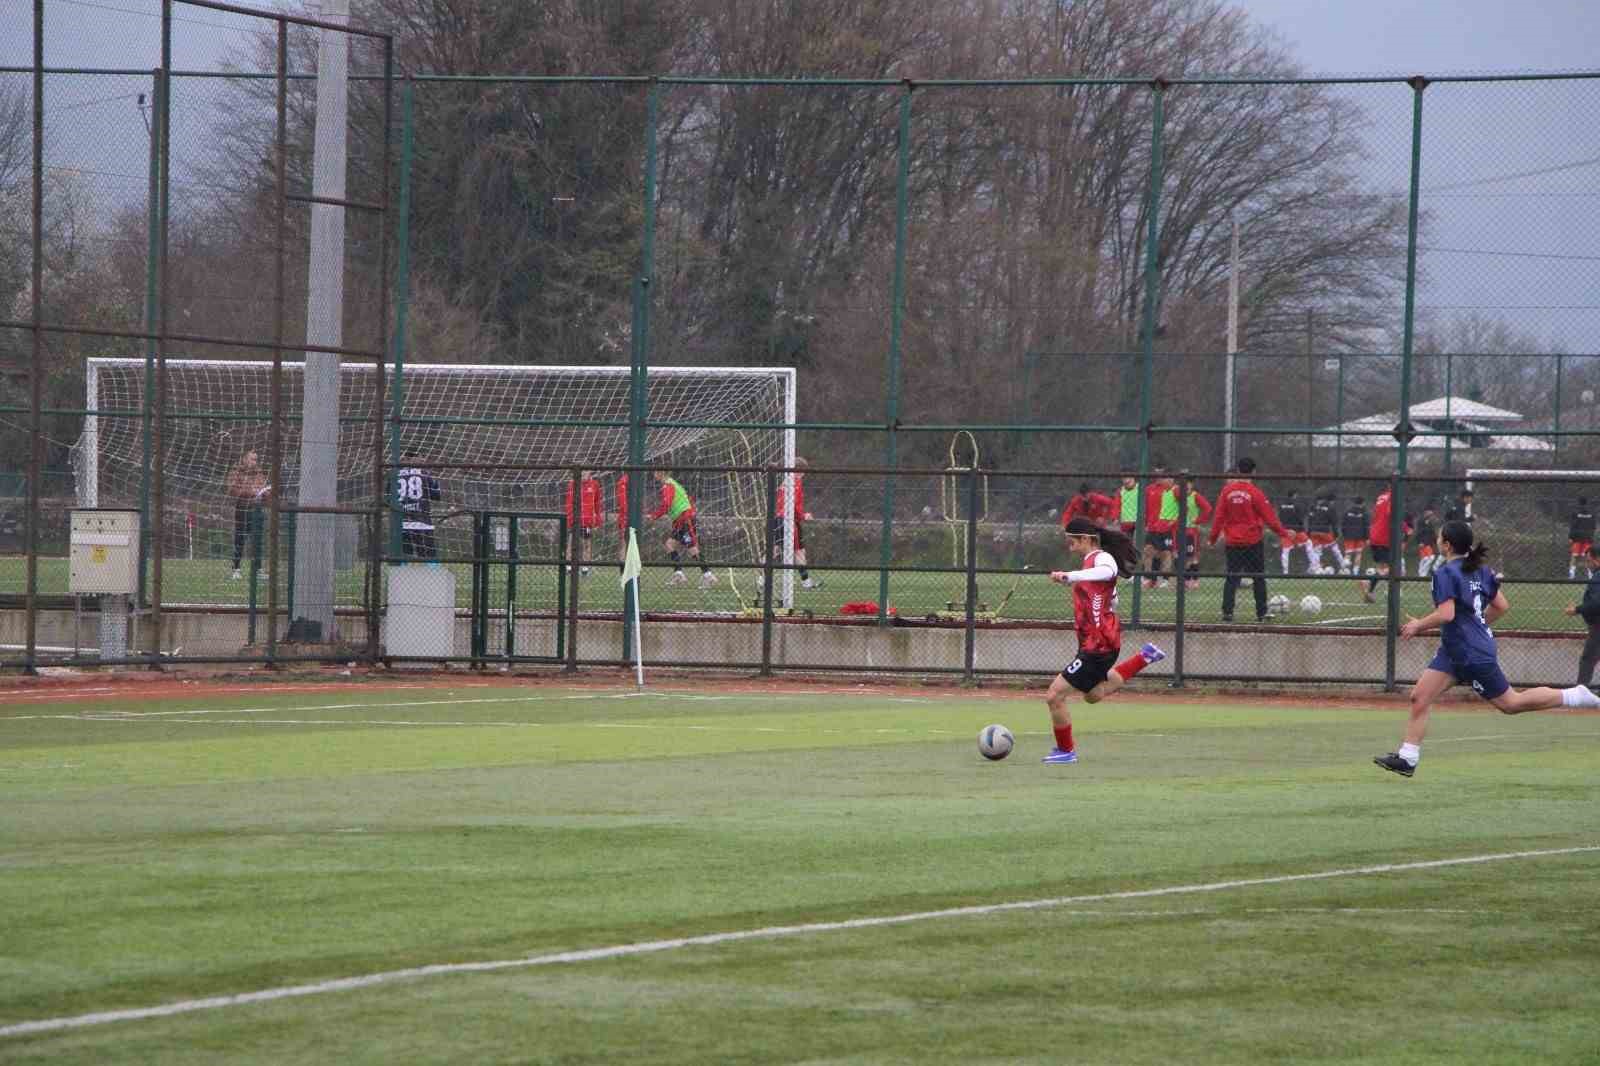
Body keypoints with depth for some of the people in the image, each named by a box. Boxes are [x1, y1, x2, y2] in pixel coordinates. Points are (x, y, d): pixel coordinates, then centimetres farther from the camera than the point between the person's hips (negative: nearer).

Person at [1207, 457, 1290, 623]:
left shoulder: (1227, 490, -2)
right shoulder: (1255, 493, -11)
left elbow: (1218, 515, 1)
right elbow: (1269, 517, -7)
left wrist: (1214, 536, 11)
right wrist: (1283, 532, 5)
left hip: (1232, 541, 2)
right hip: (1252, 541, -2)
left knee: (1232, 578, 5)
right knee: (1259, 578, 8)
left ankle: (1227, 611, -7)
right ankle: (1261, 613, 9)